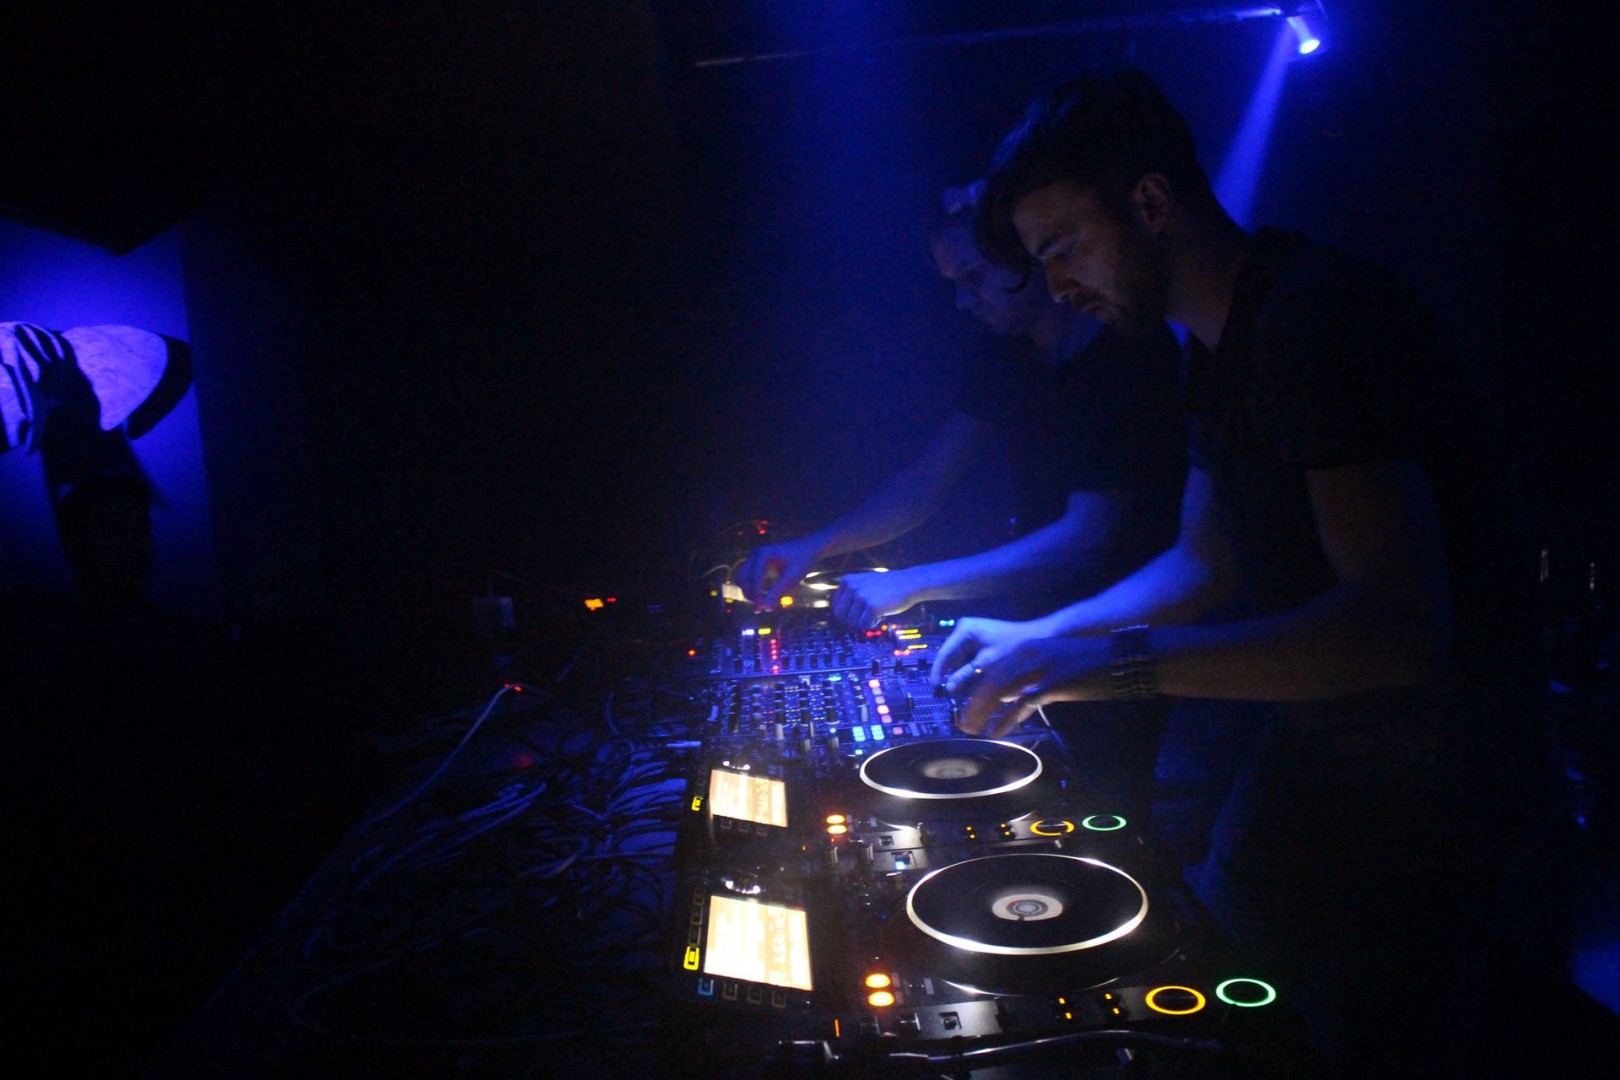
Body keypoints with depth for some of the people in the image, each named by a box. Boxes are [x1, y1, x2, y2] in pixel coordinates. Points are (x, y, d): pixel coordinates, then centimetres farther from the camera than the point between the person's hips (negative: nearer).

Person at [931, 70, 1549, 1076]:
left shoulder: (1320, 314, -25)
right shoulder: (1220, 342, 6)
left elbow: (1398, 624, -33)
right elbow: (1205, 565, 14)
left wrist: (1121, 660, -35)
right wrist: (1036, 639, 5)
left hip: (1428, 781, -9)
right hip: (1315, 751, 9)